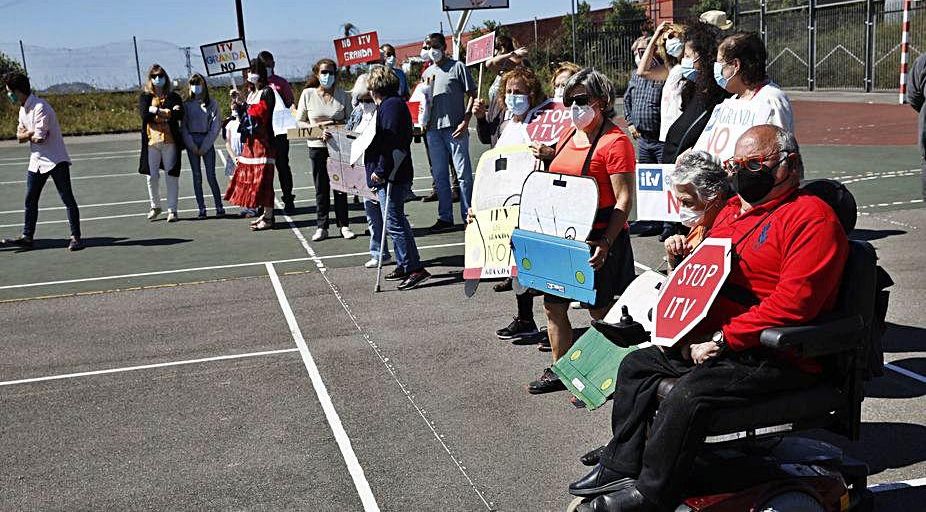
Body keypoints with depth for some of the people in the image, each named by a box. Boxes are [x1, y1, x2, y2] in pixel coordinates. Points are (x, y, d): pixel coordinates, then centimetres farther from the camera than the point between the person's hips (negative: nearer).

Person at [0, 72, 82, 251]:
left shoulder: (40, 108, -18)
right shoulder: (23, 110, 11)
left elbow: (39, 138, -24)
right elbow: (19, 137, 10)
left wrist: (27, 135, -2)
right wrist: (32, 133, -11)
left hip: (55, 161, -9)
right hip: (36, 162, 9)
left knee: (67, 199, -4)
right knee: (30, 200, 10)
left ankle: (76, 237, 0)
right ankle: (27, 237, 18)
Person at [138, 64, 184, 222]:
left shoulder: (174, 97, 10)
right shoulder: (145, 97, 11)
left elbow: (180, 115, -8)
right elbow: (144, 114, -9)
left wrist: (156, 111, -10)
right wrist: (168, 112, -11)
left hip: (170, 140, -1)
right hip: (151, 140, 1)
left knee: (171, 176, -3)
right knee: (152, 176, 2)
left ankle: (172, 209, 4)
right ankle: (155, 206, 21)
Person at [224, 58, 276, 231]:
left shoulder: (267, 92, -5)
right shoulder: (251, 93, 19)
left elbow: (259, 112, -15)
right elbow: (244, 118, 17)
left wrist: (243, 104, -9)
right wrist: (238, 106, 2)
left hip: (262, 140, -9)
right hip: (249, 141, 9)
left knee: (263, 179, -9)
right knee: (251, 178, 7)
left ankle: (268, 218, -7)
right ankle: (265, 214, 13)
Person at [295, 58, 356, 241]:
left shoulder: (342, 95, 0)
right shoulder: (308, 94, -1)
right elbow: (299, 121, 2)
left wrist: (335, 125, -14)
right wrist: (318, 126, -13)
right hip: (317, 146, 0)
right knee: (321, 188, 5)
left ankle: (344, 225, 14)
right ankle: (321, 227, 13)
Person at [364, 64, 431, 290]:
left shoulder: (390, 105, -14)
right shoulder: (394, 103, 18)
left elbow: (391, 142, -23)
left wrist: (381, 171, -22)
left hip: (391, 177, -11)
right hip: (392, 176, 11)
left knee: (394, 224, -9)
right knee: (396, 221, 17)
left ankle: (415, 269, -8)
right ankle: (405, 266, 26)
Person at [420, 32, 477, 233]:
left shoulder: (457, 67, 1)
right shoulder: (427, 73, 17)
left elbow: (471, 95, -2)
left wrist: (465, 122, -11)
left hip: (455, 129, -5)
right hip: (434, 129, 5)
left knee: (463, 174, -2)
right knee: (439, 175, 8)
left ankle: (468, 216, 5)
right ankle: (445, 218, 15)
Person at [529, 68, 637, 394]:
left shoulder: (615, 142, -13)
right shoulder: (568, 136, 13)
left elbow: (624, 200, -18)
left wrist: (605, 242, -25)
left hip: (597, 239, -8)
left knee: (600, 310, 3)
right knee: (553, 305, 13)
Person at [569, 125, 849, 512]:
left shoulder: (811, 217, -14)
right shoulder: (733, 210, 14)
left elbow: (793, 301, -23)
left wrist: (722, 341, -22)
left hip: (777, 358, -9)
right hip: (710, 341, 10)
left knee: (691, 391, -28)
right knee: (637, 363, 7)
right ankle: (621, 466, 11)